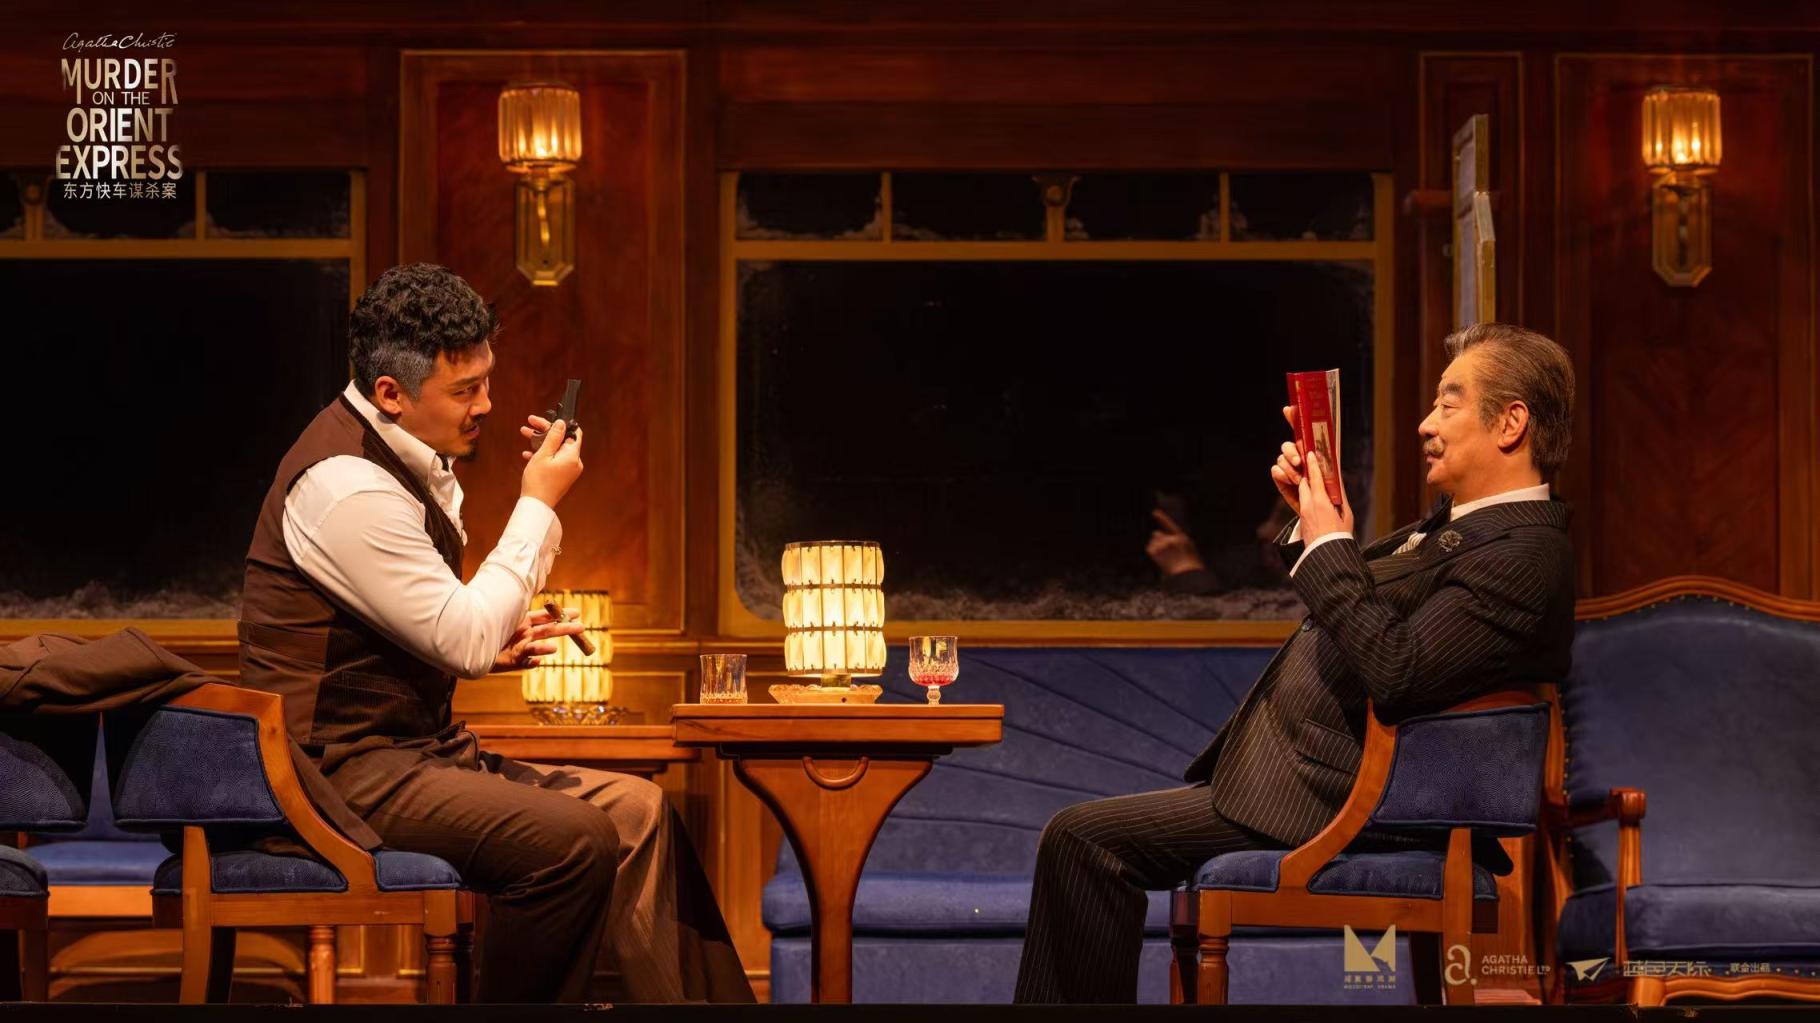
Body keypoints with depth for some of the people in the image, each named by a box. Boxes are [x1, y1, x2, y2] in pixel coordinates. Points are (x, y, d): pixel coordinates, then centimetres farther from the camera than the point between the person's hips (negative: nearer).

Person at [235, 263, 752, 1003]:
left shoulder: (409, 459, 11)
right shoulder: (348, 486, -20)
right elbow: (466, 641, -19)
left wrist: (492, 644, 1)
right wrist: (539, 504, -11)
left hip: (416, 745, 10)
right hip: (345, 769, -10)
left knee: (637, 810, -3)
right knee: (574, 837, -26)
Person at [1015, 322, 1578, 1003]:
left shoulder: (1524, 554, -19)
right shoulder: (1464, 520, 14)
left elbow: (1395, 672, -30)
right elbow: (1358, 604, 23)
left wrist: (1330, 543, -19)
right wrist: (1312, 513, 5)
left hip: (1325, 793, -12)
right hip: (1297, 757, 12)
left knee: (1083, 839, -16)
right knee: (1084, 839, 19)